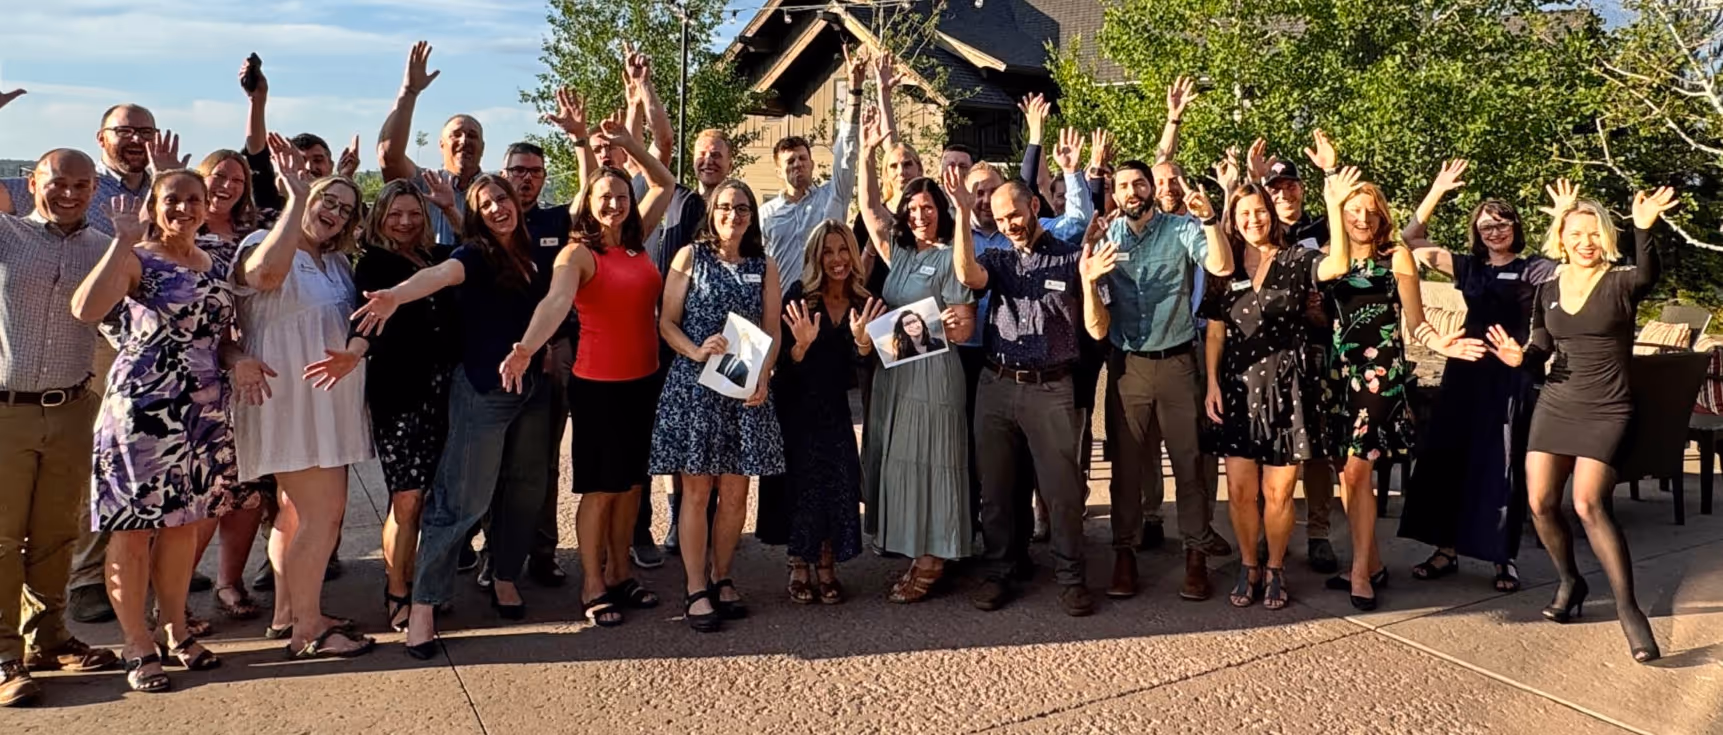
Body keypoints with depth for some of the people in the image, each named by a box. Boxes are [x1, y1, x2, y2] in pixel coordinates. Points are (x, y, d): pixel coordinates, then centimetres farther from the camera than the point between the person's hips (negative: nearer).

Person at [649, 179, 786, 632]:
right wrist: (697, 352, -17)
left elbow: (772, 331, 6)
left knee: (735, 492, 6)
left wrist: (762, 377, -9)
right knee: (696, 489, -1)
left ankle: (722, 579, 21)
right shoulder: (690, 257, 5)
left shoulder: (765, 266, 10)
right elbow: (667, 323, 1)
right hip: (694, 384, -2)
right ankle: (696, 590, 6)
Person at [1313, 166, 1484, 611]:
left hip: (1381, 371, -4)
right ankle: (1372, 564, 19)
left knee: (1356, 470, -11)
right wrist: (1333, 205, -13)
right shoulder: (1329, 259, 11)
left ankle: (1361, 572, -3)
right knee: (1347, 472, 6)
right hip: (1341, 370, 4)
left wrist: (1439, 343, -21)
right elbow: (1334, 269, -13)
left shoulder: (1397, 255, 0)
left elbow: (1415, 322, -1)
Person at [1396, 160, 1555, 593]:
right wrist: (1437, 192, 2)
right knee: (1447, 459, 2)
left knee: (1502, 467, -1)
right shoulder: (1468, 267, 11)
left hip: (1511, 376, -4)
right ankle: (1446, 549, 12)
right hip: (1466, 371, 4)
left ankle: (1504, 558, 10)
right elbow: (1409, 240, 9)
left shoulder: (1533, 269, 1)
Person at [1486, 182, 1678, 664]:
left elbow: (1649, 274, -29)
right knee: (1541, 504, 1)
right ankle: (1570, 582, 26)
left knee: (1589, 504, -20)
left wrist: (1644, 229, -47)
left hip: (1606, 411, -5)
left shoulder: (1619, 283, -5)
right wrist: (1521, 357, -10)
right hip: (1555, 406, 5)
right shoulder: (1549, 289, 9)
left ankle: (1628, 608, -11)